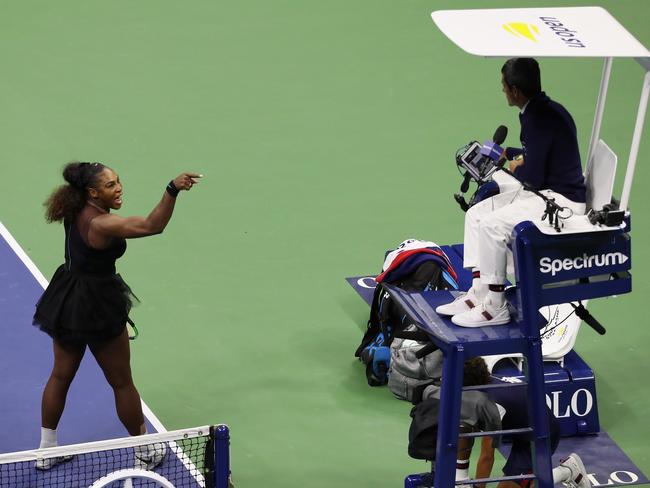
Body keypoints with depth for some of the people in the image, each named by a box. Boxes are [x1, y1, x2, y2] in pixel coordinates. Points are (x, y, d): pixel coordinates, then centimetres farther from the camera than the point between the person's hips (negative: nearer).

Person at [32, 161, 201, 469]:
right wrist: (172, 190, -49)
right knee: (121, 383, 9)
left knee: (61, 375, 21)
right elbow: (152, 225, -41)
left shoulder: (76, 211, -4)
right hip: (97, 308, -8)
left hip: (66, 304, 8)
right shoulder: (101, 224, -30)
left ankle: (46, 449, 33)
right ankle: (145, 452, 26)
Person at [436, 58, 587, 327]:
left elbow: (533, 177, -22)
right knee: (475, 213, 7)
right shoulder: (547, 108, 9)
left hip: (562, 201, -11)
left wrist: (516, 169, -1)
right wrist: (506, 153, 31)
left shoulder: (538, 119, -22)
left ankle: (495, 307, -11)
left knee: (492, 224, -22)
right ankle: (478, 293, 8)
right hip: (544, 193, 11)